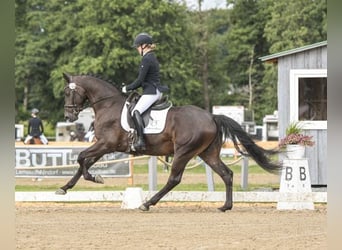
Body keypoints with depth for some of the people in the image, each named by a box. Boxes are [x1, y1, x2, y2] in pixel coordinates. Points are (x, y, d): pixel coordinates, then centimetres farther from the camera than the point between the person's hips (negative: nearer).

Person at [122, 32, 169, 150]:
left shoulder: (146, 59, -14)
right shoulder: (152, 58, 17)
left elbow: (140, 80, -15)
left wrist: (127, 88, -2)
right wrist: (131, 87, 17)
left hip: (150, 92, -11)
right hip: (156, 91, 11)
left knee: (136, 112, -23)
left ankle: (140, 140, -34)